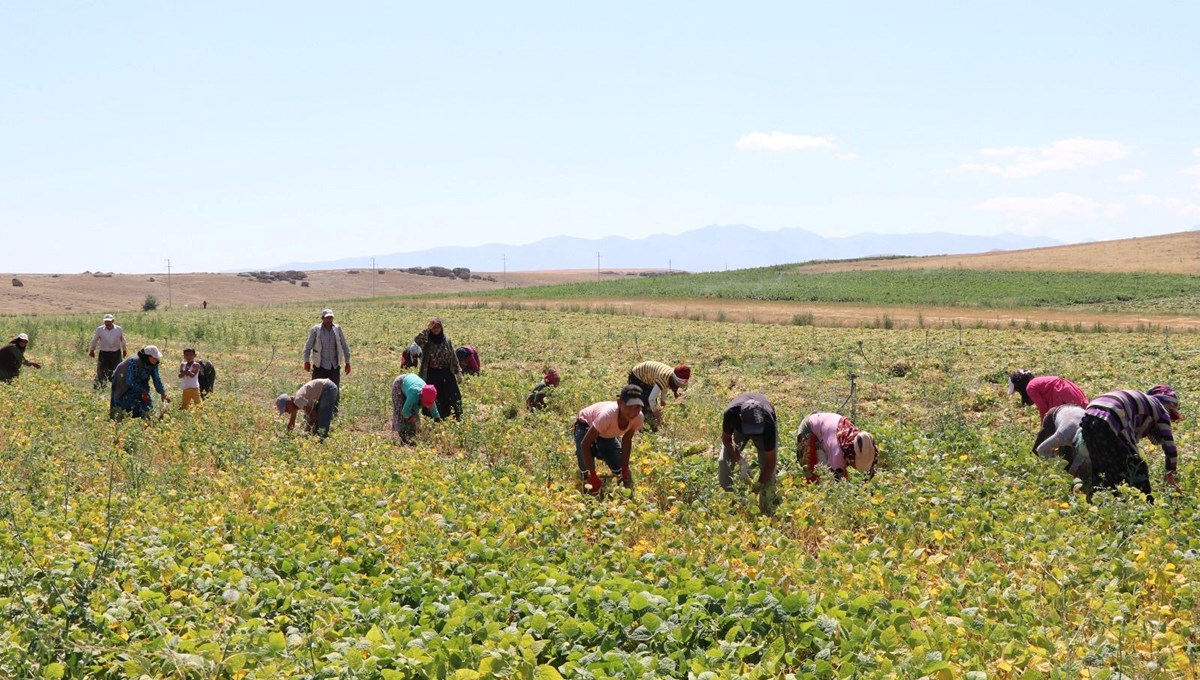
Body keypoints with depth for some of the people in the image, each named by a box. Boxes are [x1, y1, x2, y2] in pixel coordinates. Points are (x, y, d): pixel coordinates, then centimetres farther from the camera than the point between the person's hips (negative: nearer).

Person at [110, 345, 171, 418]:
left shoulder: (153, 364, -16)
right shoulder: (134, 362, -37)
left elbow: (157, 379, -6)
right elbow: (130, 381, -33)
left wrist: (163, 394, -12)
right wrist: (142, 392, -36)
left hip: (138, 383, 6)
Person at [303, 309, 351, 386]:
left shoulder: (337, 329, 3)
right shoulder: (315, 330, -4)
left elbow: (345, 347, 10)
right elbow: (308, 346, 0)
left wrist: (347, 362, 9)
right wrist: (306, 361, -7)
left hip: (335, 366, 3)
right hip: (320, 366, -2)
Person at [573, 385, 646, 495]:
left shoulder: (639, 418, -30)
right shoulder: (607, 415, -46)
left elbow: (627, 440, -9)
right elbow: (585, 444, -39)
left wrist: (625, 470, -11)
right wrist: (594, 478, -39)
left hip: (607, 434, 5)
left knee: (619, 470, 6)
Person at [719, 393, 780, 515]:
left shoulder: (768, 422, -44)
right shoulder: (731, 413, -43)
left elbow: (770, 461, -32)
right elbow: (726, 439, -20)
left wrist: (759, 485, -30)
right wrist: (740, 461, -30)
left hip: (764, 428, -2)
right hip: (738, 427, 2)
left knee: (768, 466, -16)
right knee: (723, 462, -16)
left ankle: (768, 514, -5)